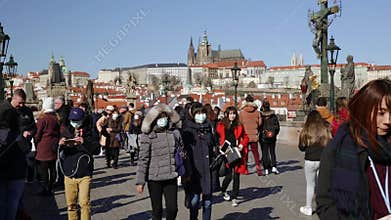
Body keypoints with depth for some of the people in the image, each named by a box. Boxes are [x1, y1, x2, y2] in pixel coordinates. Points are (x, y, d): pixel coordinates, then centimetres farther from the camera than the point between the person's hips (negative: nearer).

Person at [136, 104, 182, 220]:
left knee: (172, 208, 2)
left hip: (171, 177, 3)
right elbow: (143, 159, -9)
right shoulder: (147, 136, -8)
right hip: (154, 178, -3)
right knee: (157, 210, 8)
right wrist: (140, 181, -11)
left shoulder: (175, 132, 3)